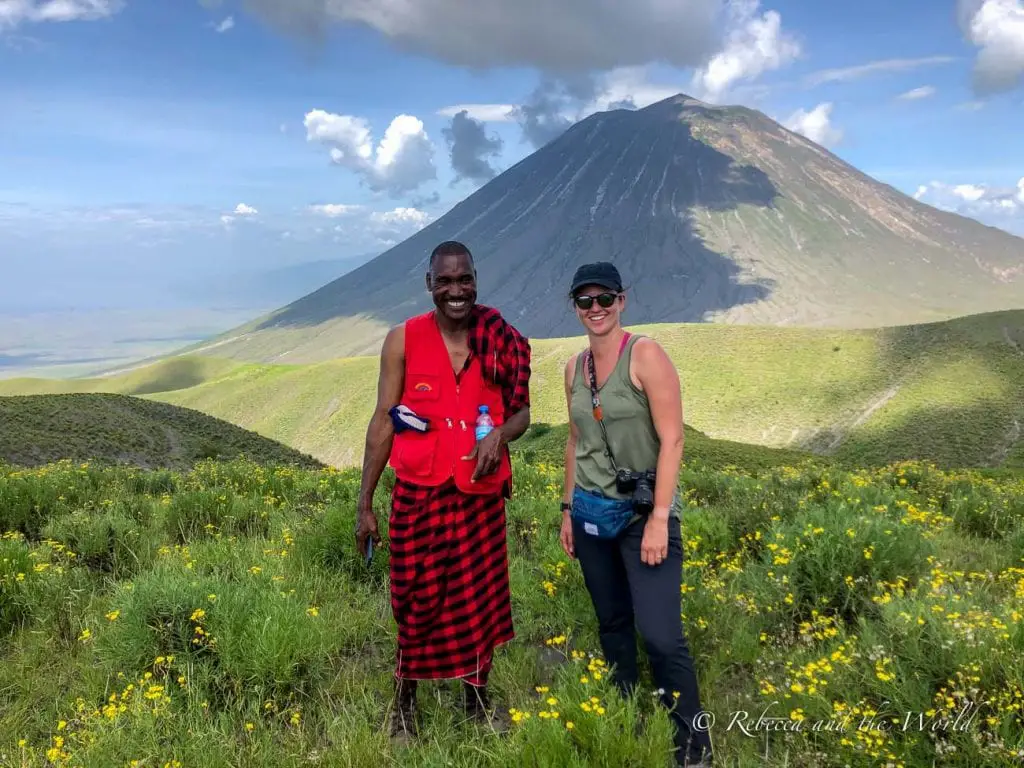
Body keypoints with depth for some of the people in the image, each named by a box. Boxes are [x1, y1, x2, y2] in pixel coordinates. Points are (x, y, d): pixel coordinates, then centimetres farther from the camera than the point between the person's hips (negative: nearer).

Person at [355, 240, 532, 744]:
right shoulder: (403, 339, -6)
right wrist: (365, 504, -2)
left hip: (480, 494, 2)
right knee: (418, 601, 8)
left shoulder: (501, 340, -1)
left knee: (479, 597, 13)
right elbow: (383, 422, -2)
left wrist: (500, 434, -16)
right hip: (419, 493, -2)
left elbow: (522, 410, 8)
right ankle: (404, 705, 30)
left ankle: (477, 699, 35)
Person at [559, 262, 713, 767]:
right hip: (593, 515, 6)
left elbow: (672, 439, -16)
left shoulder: (645, 354, -12)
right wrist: (568, 509, 16)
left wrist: (660, 518, -19)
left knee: (660, 634, -8)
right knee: (612, 624, 15)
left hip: (643, 513, -6)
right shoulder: (575, 367, 7)